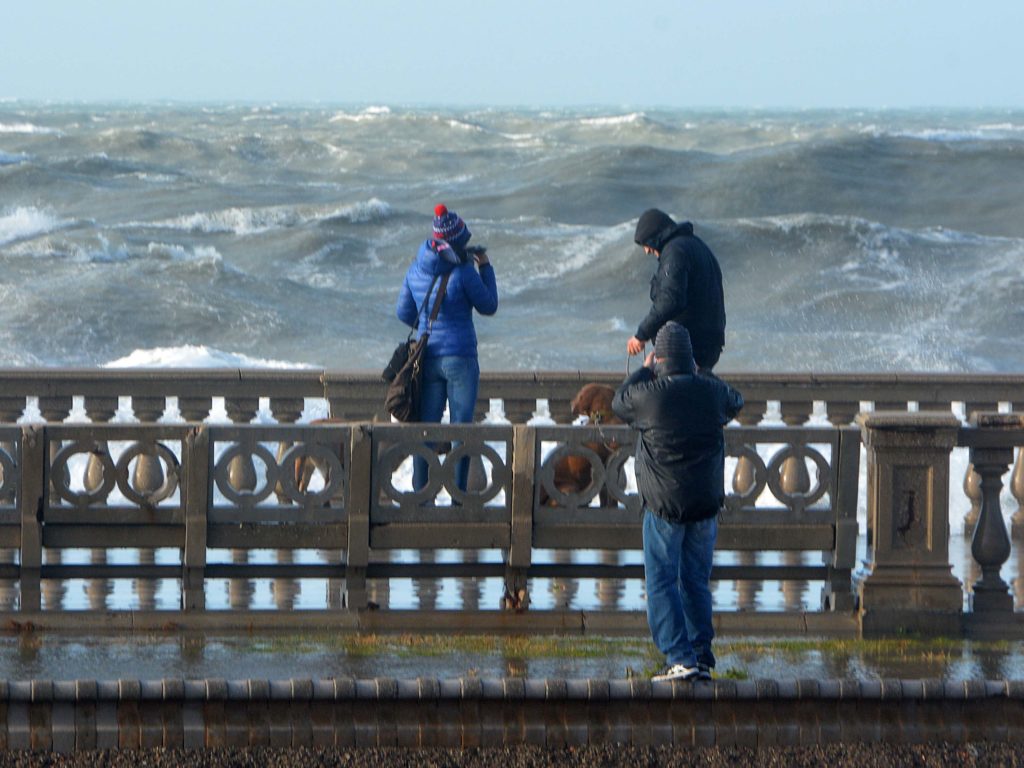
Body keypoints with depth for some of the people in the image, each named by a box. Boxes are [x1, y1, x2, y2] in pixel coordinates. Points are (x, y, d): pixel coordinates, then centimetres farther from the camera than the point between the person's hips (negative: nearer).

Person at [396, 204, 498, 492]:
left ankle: (420, 491, 8)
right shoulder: (463, 273, -14)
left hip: (427, 357, 5)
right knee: (460, 428, 2)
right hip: (460, 358, -5)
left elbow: (404, 313, 12)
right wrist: (486, 268, 7)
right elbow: (489, 306, -1)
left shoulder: (415, 271, 3)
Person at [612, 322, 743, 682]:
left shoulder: (647, 395, -13)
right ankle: (702, 658, 16)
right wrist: (699, 373, 35)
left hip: (664, 506, -4)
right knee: (696, 582, 15)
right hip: (706, 503, 4)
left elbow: (619, 402, 10)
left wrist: (645, 369, 23)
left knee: (662, 582, 1)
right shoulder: (712, 391, -2)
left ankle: (680, 658, -8)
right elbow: (735, 402, 23)